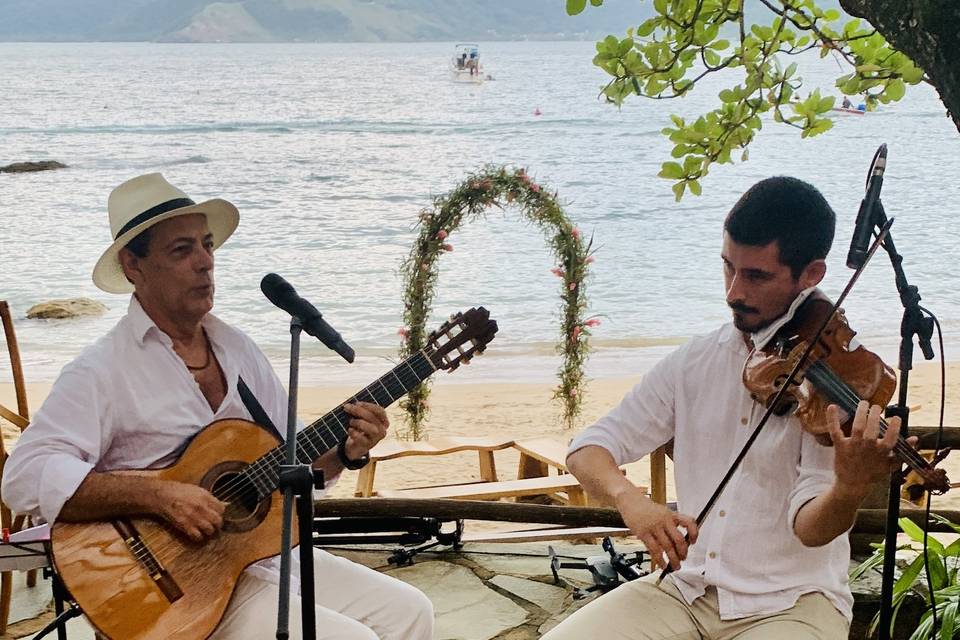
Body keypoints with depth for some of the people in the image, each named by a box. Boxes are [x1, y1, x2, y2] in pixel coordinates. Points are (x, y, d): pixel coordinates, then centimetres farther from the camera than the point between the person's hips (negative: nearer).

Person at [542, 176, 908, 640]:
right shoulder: (694, 362, 4)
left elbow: (809, 526, -17)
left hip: (789, 600, -3)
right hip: (683, 586, 4)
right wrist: (628, 497, -19)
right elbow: (588, 450, 2)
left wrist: (849, 489, -40)